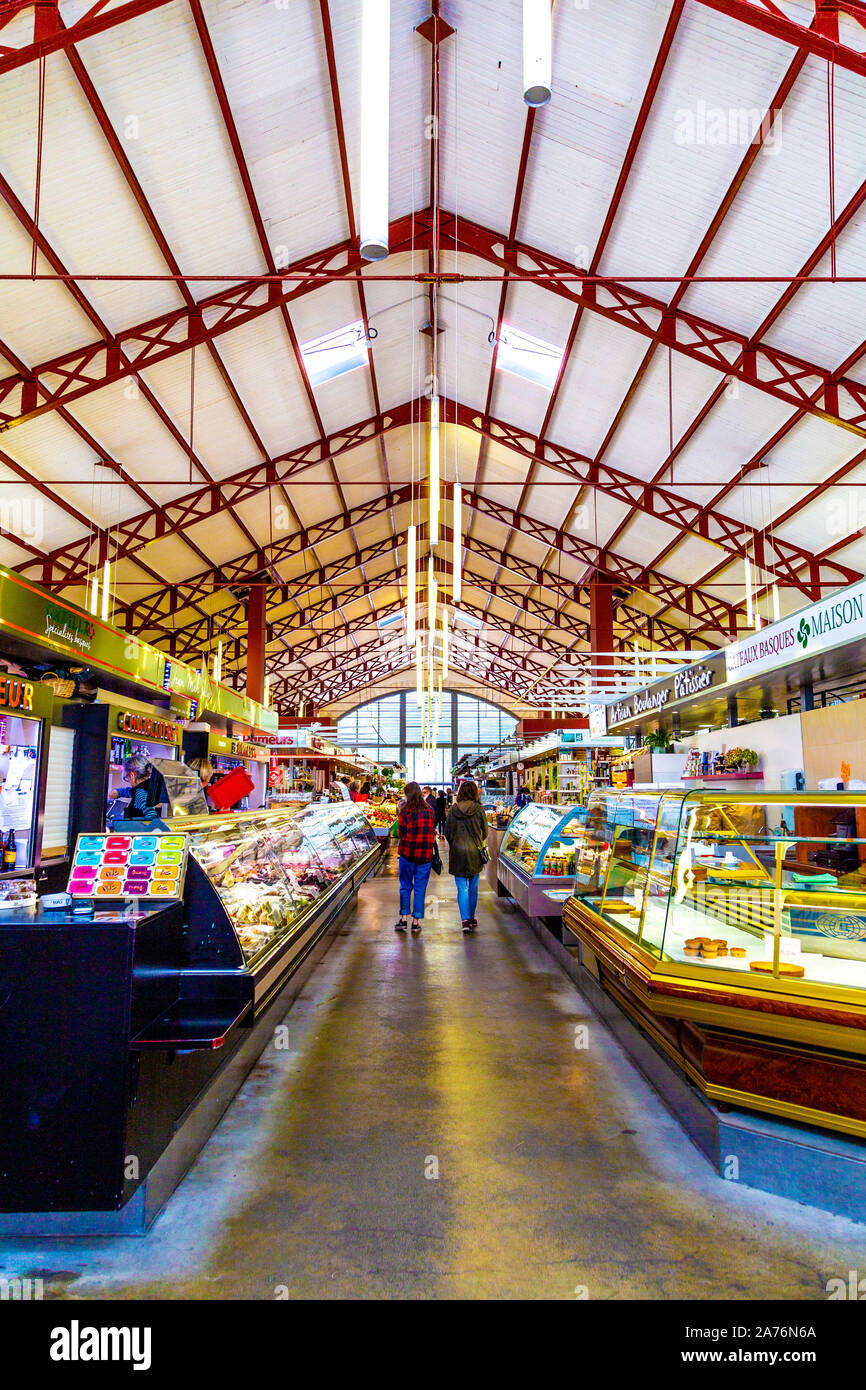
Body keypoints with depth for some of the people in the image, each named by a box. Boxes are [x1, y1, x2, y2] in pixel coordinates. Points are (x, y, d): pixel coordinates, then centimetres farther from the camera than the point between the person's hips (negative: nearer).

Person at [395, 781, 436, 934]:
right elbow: (431, 832, 8)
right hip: (426, 855, 2)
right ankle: (416, 922, 11)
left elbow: (402, 835, -5)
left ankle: (403, 919, 13)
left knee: (405, 887, 12)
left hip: (408, 854, -2)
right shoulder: (429, 811, 2)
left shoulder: (405, 812, -8)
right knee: (420, 888, 8)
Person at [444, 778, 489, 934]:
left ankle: (465, 920, -8)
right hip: (475, 852, 0)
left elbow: (447, 832, 1)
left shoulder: (453, 809, -4)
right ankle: (471, 918, 25)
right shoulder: (479, 809, -6)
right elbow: (485, 832, 1)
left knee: (462, 887, 2)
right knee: (473, 887, 14)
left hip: (457, 851, 0)